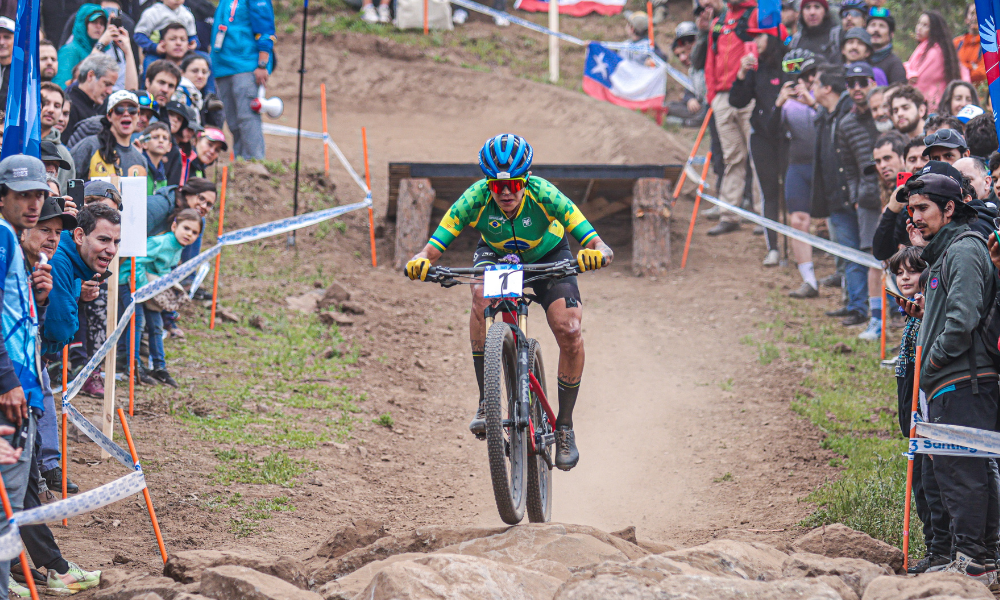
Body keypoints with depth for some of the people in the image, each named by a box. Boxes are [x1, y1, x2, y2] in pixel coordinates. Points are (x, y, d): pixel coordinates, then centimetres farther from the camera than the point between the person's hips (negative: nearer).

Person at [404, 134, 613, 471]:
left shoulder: (544, 196, -35)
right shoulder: (475, 200, -32)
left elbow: (603, 250, -39)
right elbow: (433, 248, -34)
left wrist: (595, 255, -62)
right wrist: (420, 263, -57)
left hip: (547, 257, -1)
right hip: (496, 255, 1)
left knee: (570, 332, -22)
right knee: (482, 295, -34)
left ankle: (564, 426, -1)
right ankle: (486, 402, -26)